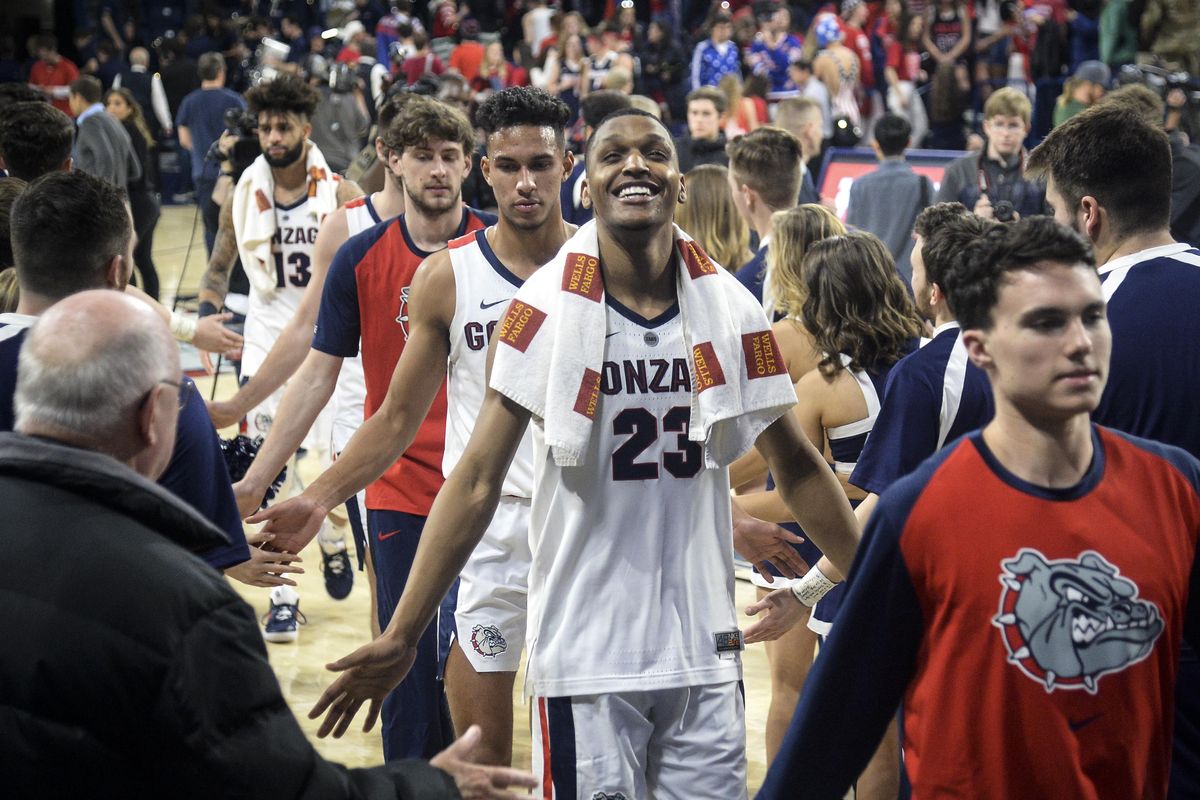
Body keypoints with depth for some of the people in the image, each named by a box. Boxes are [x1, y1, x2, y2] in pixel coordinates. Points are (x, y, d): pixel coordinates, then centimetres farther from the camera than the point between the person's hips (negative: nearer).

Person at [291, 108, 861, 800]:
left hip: (705, 653, 3)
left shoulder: (731, 310, 1)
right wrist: (400, 637, -10)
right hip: (585, 660, -3)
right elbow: (478, 479, -7)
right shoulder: (545, 308, -7)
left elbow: (797, 465, 12)